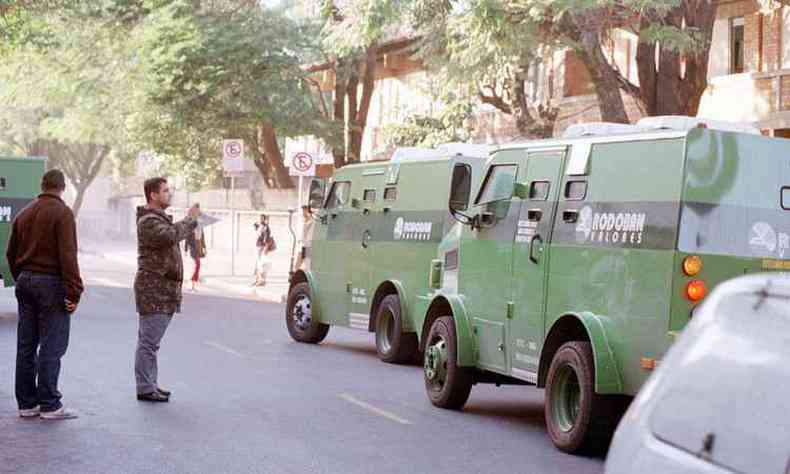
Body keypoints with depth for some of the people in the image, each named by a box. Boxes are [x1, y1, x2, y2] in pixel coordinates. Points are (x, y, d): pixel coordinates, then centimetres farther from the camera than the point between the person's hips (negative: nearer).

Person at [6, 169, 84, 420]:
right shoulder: (62, 213, -10)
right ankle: (49, 405, -4)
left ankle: (27, 403, 14)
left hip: (25, 281, 7)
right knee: (51, 346, -4)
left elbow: (11, 253, 16)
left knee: (26, 346, 9)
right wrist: (74, 292, -16)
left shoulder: (24, 214, 13)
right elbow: (68, 255, -17)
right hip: (51, 282, -7)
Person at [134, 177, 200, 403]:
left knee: (151, 341, 16)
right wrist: (190, 218, -20)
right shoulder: (148, 221, -14)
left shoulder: (161, 218, 21)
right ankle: (145, 388, -6)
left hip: (164, 290, 11)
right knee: (149, 341, -8)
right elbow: (171, 235, -30)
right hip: (153, 289, -11)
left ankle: (149, 383, 22)